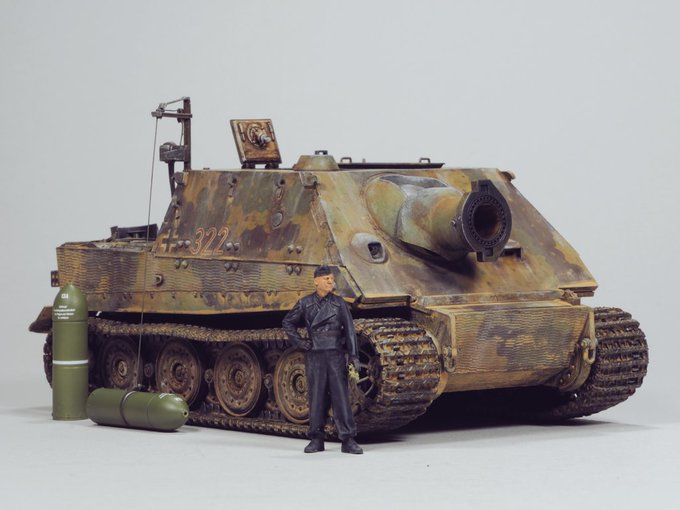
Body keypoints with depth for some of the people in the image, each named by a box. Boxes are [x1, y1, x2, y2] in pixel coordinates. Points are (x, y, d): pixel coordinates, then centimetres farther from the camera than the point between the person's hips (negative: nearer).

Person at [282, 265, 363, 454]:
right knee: (315, 397, 4)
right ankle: (316, 439, 11)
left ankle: (348, 440, -3)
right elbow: (288, 322, 17)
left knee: (341, 396, -4)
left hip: (335, 355, -1)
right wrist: (299, 342, 5)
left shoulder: (339, 303, 4)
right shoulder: (305, 304, 5)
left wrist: (353, 355, -2)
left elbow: (349, 330, 4)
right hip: (314, 356, 1)